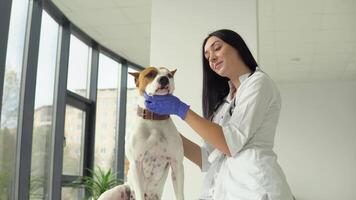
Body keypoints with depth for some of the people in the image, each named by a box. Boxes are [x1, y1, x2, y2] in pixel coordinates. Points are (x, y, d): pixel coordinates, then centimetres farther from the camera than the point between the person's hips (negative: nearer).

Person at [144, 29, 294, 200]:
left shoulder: (260, 82, 1)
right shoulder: (225, 101, 21)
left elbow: (232, 143, -11)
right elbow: (207, 159, 14)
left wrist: (181, 109, -9)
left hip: (253, 185, -6)